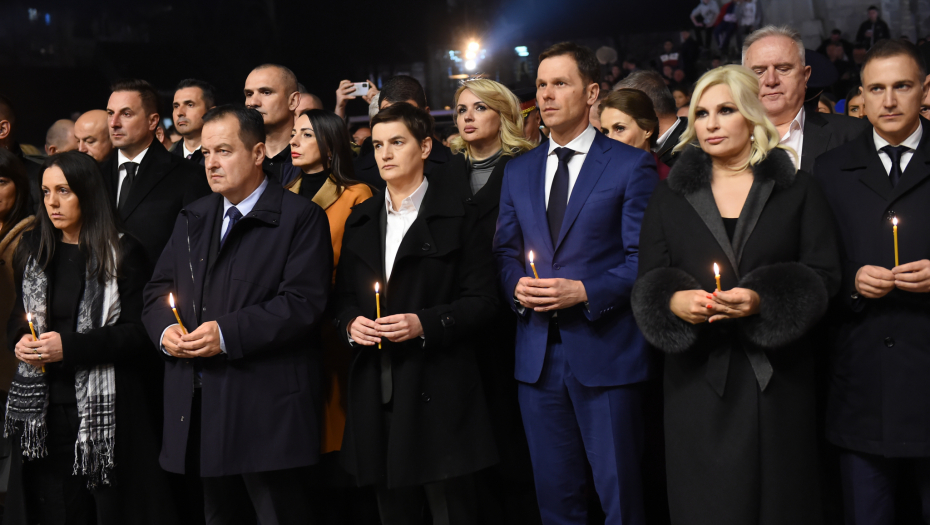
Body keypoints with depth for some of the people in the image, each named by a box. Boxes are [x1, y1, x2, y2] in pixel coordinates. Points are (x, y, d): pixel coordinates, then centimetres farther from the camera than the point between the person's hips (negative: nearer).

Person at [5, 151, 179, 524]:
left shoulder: (123, 253, -4)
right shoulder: (32, 251, 12)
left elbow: (138, 332, -9)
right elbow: (17, 318, 20)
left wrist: (69, 347, -17)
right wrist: (20, 341, -3)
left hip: (105, 411, -4)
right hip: (42, 411, 4)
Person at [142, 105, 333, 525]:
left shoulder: (301, 217, -5)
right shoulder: (193, 218, 17)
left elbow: (303, 301, -15)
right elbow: (157, 288, 18)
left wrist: (228, 333, -21)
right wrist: (164, 330, -4)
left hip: (267, 410, -6)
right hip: (200, 409, 7)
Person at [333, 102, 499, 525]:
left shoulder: (457, 214, -2)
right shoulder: (361, 220, 15)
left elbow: (482, 300, -5)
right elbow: (343, 296, 18)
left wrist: (425, 324, -18)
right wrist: (351, 323, -4)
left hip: (438, 391, -5)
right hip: (375, 391, 5)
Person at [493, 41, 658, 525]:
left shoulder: (631, 166, -2)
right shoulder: (518, 172, 14)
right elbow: (504, 250, 15)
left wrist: (585, 292, -19)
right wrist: (517, 285, -6)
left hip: (605, 352, -4)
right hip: (537, 353, 5)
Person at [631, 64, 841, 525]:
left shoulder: (797, 189, 6)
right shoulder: (671, 196, 10)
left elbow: (825, 275, 0)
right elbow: (647, 284, 8)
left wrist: (763, 301, -17)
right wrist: (674, 302, -15)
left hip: (777, 374, -1)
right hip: (698, 375, 1)